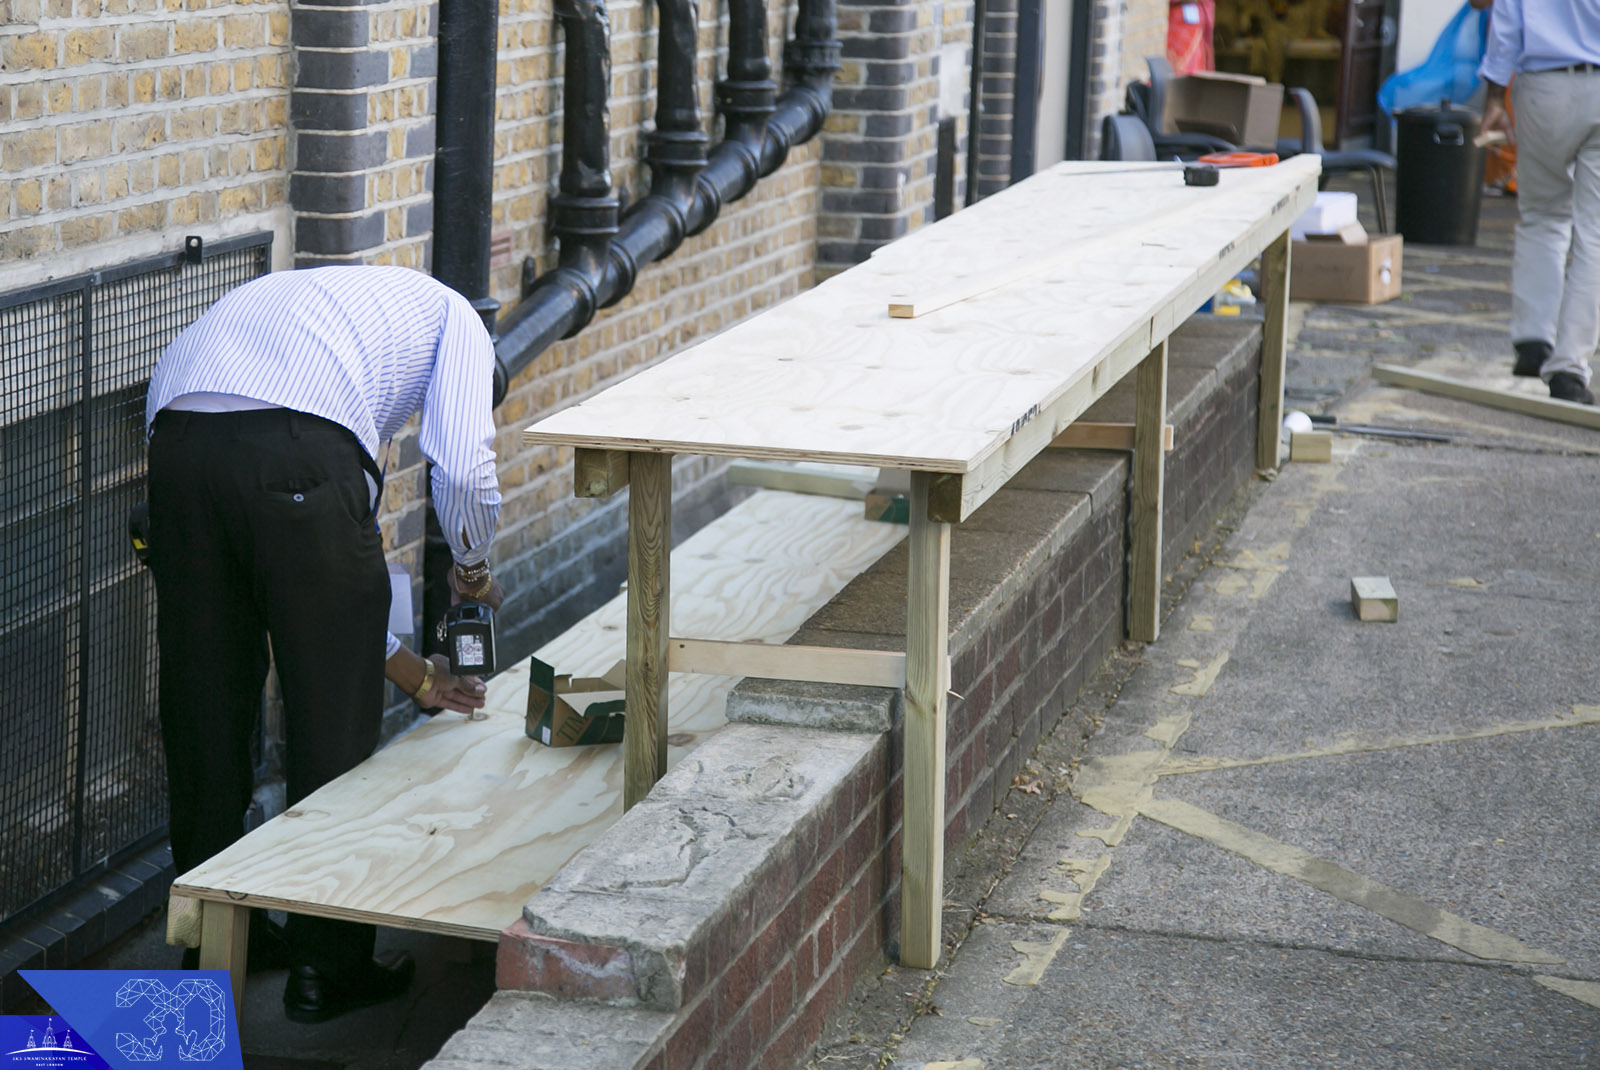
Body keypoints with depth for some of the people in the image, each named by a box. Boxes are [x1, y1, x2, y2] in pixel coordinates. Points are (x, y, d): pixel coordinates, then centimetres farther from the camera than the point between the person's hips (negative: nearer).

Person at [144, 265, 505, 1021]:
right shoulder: (454, 318, 25)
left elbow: (316, 568, 38)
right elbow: (462, 465, 5)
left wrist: (413, 672, 41)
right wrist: (473, 568, 25)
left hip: (175, 439, 7)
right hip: (296, 454, -6)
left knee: (203, 709, 19)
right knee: (332, 718, 9)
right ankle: (327, 965, 19)